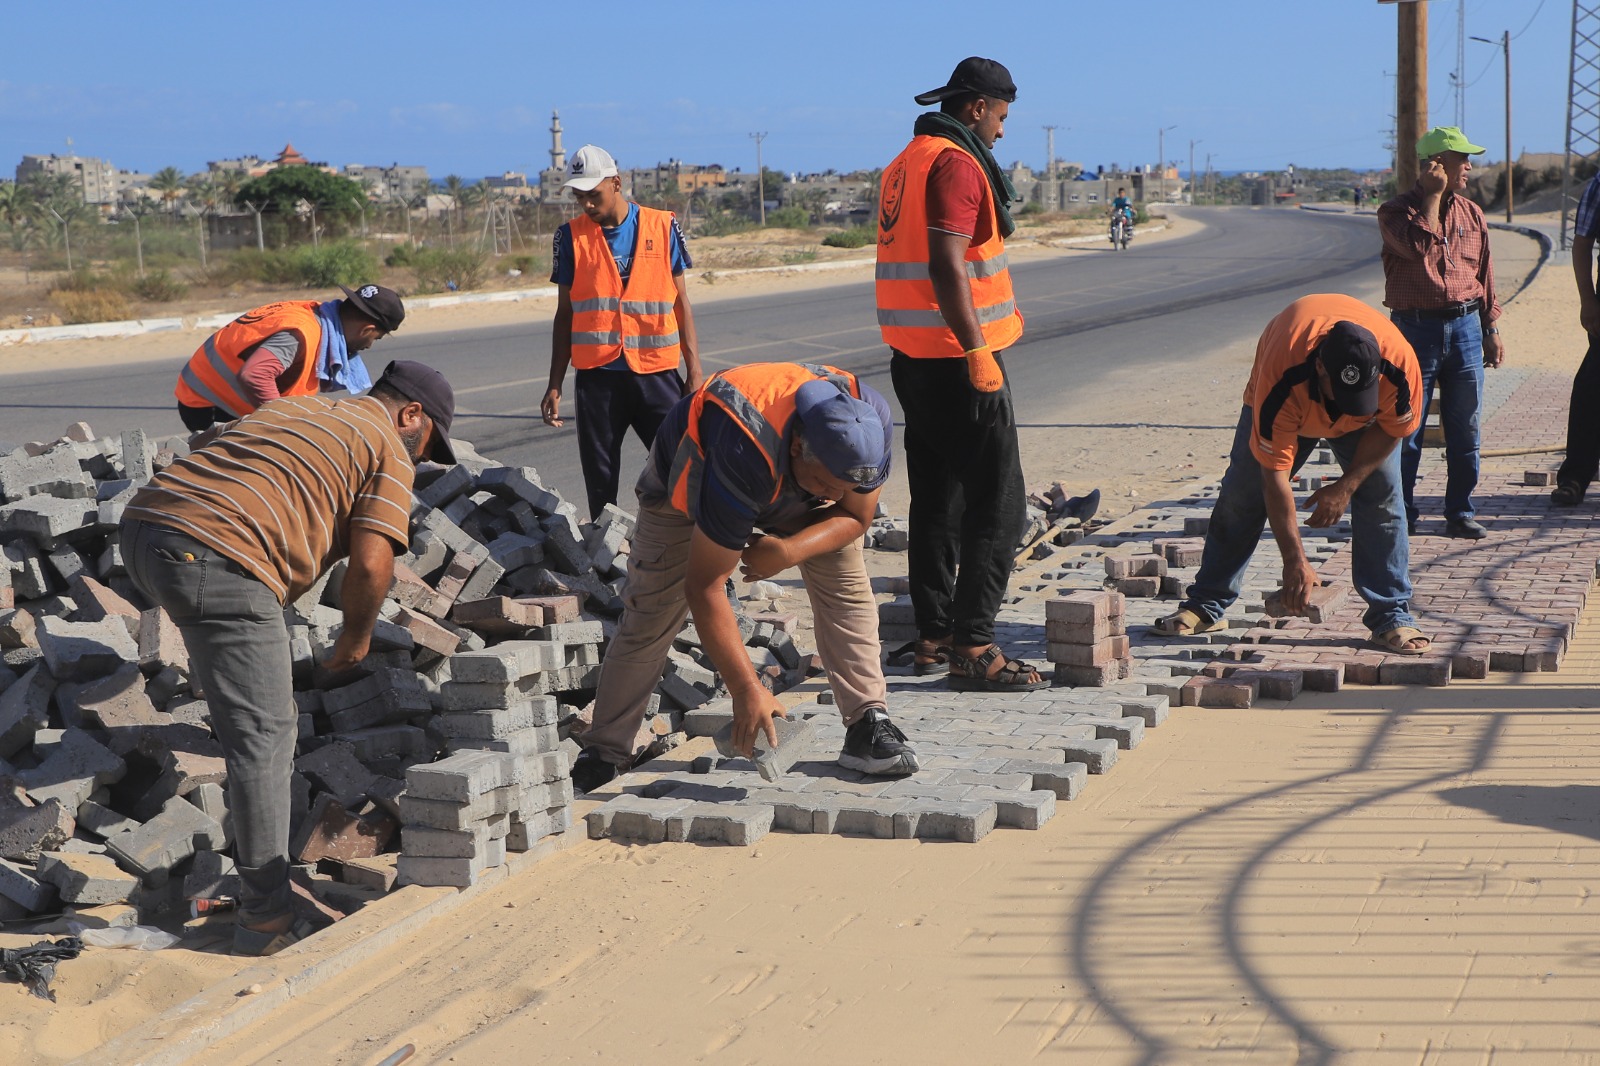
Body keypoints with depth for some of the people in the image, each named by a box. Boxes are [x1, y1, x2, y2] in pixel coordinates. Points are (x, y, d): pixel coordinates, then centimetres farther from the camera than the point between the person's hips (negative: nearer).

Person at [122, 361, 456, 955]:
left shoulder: (287, 408, 32)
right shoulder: (388, 450, 9)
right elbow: (370, 565, -3)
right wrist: (356, 639, 14)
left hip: (145, 523, 9)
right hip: (218, 557, -9)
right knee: (264, 732, -3)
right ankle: (265, 917, -3)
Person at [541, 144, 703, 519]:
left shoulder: (662, 227, 3)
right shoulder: (571, 236, 5)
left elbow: (680, 302, 8)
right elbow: (565, 313, 9)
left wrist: (694, 369, 3)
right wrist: (554, 385, 7)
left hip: (657, 372, -1)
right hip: (597, 376, 1)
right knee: (600, 482, 4)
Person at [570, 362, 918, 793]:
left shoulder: (870, 424, -33)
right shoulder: (743, 460, -47)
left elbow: (854, 515, -13)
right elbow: (704, 587, -41)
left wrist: (788, 552, -33)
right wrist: (747, 689, -40)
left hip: (795, 490, 4)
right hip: (689, 481, -4)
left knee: (848, 585, -13)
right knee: (649, 615, -7)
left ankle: (868, 723, -8)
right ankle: (604, 752, 5)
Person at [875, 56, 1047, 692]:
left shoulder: (907, 162, 17)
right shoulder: (957, 162, -13)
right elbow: (946, 266, -23)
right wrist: (977, 352, -23)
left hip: (913, 357, 10)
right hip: (959, 360, -10)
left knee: (936, 501, 14)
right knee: (995, 506, -7)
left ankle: (932, 638, 19)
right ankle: (972, 650, -9)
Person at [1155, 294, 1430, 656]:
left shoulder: (1399, 363, -41)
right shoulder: (1282, 380, -45)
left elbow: (1394, 427, -17)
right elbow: (1275, 476, -38)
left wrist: (1346, 486, -23)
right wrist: (1295, 561, -37)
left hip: (1367, 420, 1)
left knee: (1382, 497, -13)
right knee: (1241, 497, -5)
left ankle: (1392, 618, -7)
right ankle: (1206, 606, 6)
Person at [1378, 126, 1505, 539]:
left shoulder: (1471, 213, 12)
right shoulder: (1396, 211, -3)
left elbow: (1484, 272, 17)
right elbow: (1420, 246, -23)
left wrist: (1491, 328, 13)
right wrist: (1434, 194, -13)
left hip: (1465, 327, 4)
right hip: (1416, 327, -4)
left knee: (1465, 430, 5)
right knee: (1406, 429, 0)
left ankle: (1460, 512, 14)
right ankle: (1401, 514, 9)